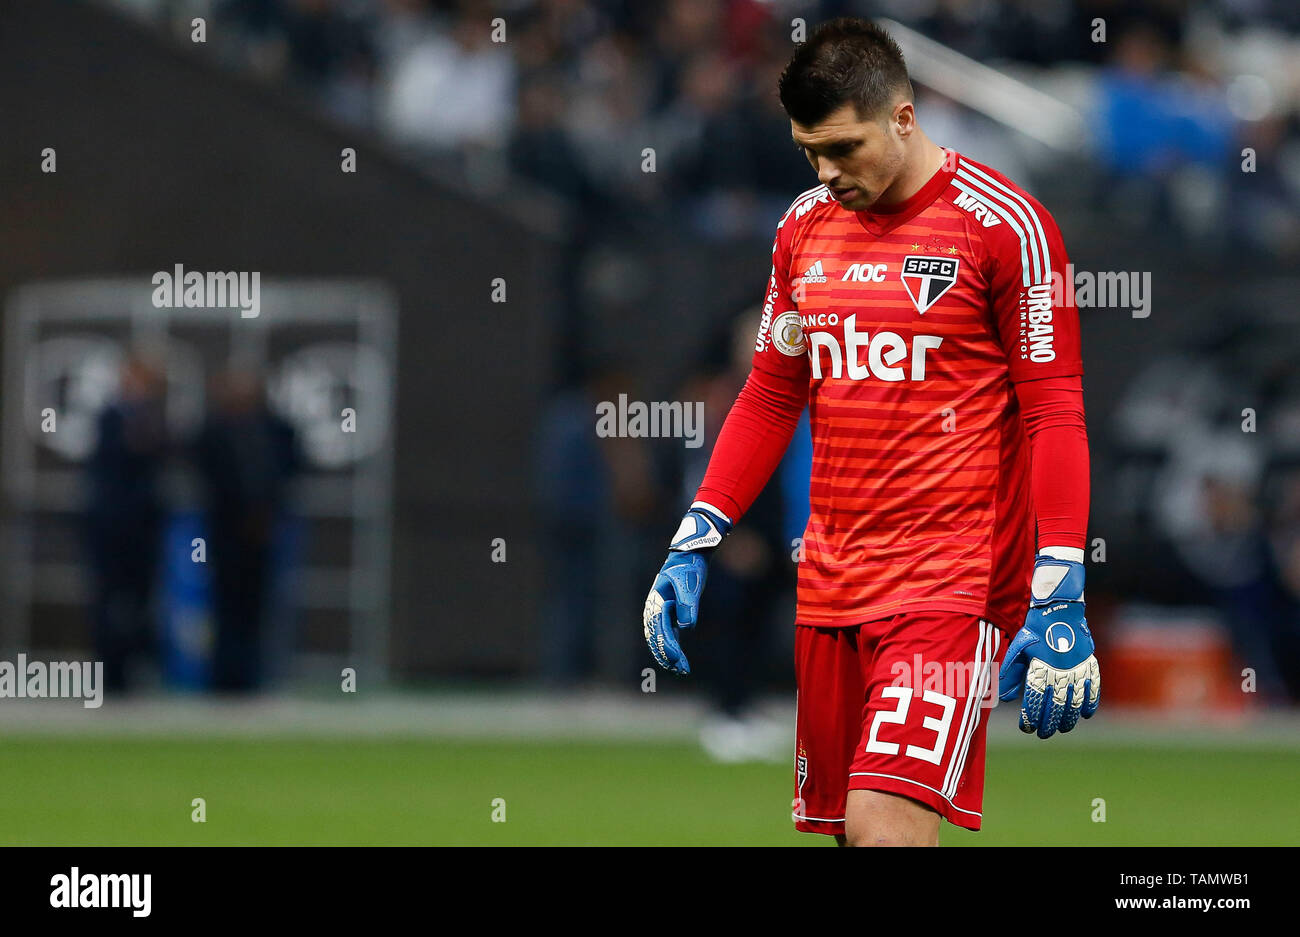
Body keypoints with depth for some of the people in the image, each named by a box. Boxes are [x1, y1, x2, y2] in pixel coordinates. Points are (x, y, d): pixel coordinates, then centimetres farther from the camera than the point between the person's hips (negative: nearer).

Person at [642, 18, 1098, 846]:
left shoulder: (1003, 224, -7)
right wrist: (694, 545, 11)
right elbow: (771, 397, 20)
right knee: (845, 827, 5)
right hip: (831, 588, 6)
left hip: (952, 583, -6)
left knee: (886, 825, -20)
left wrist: (1059, 599, -13)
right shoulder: (806, 227, 12)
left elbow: (1055, 414, -8)